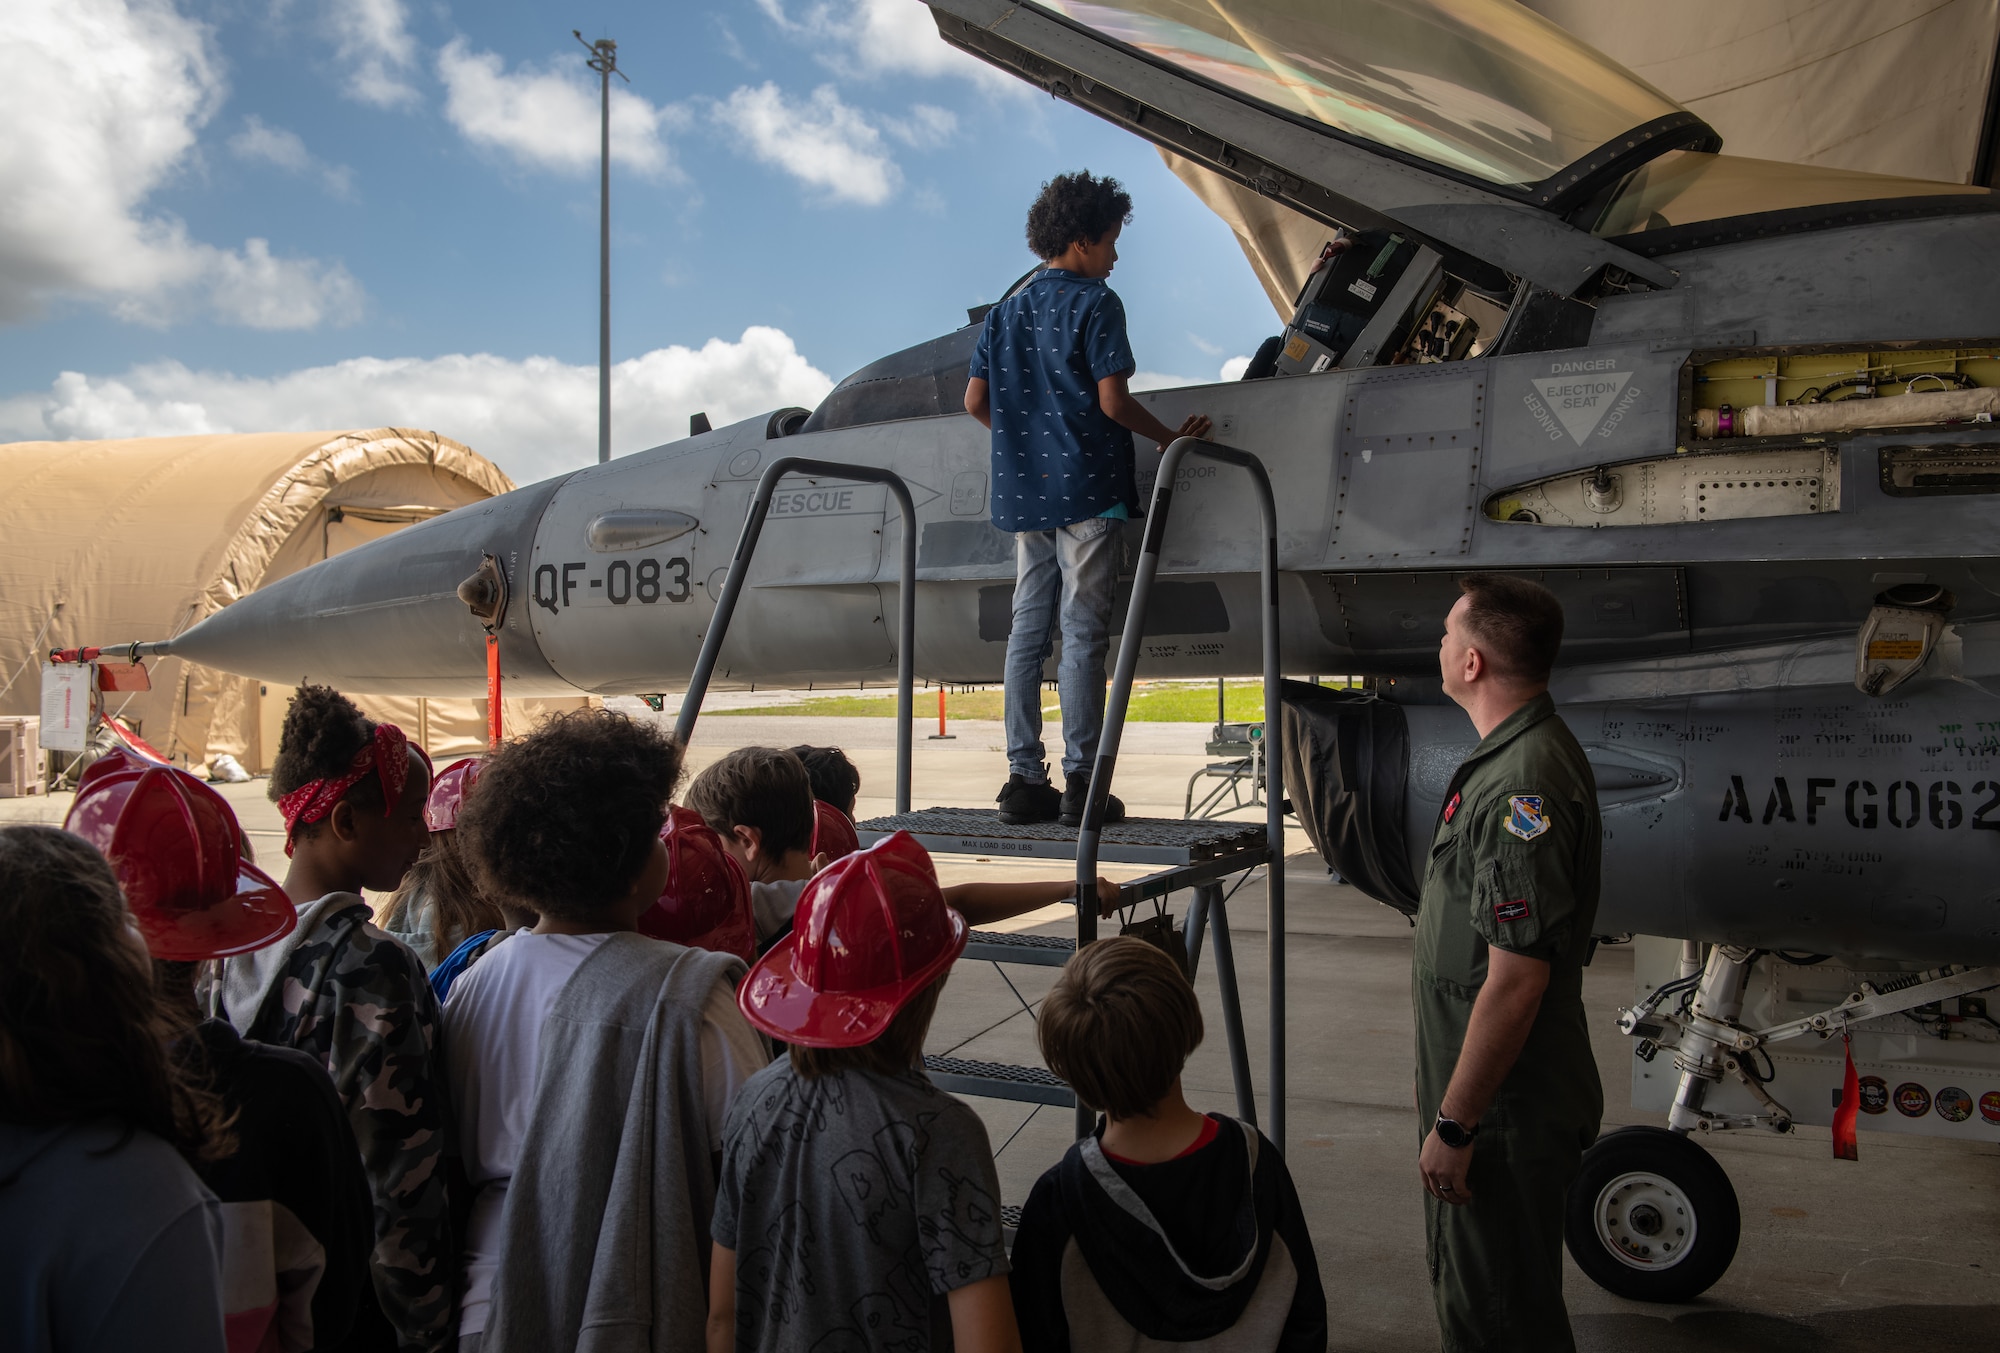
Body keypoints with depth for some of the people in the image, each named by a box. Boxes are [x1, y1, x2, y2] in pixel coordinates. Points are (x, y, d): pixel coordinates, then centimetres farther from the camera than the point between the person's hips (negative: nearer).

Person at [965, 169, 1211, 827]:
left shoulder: (1005, 311, 15)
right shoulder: (1095, 304, -5)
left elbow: (976, 401, 13)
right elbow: (1113, 400, -12)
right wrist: (1172, 436, 2)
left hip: (1024, 494, 6)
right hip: (1086, 488, -6)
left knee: (1027, 631, 7)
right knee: (1083, 633, -4)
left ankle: (1025, 779, 8)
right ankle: (1081, 782, -4)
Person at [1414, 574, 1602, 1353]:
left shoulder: (1522, 786, -26)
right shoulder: (1519, 754, 8)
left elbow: (1515, 981, -28)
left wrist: (1453, 1125, -22)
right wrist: (1442, 1089, 22)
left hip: (1503, 1111, -10)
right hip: (1481, 1089, 10)